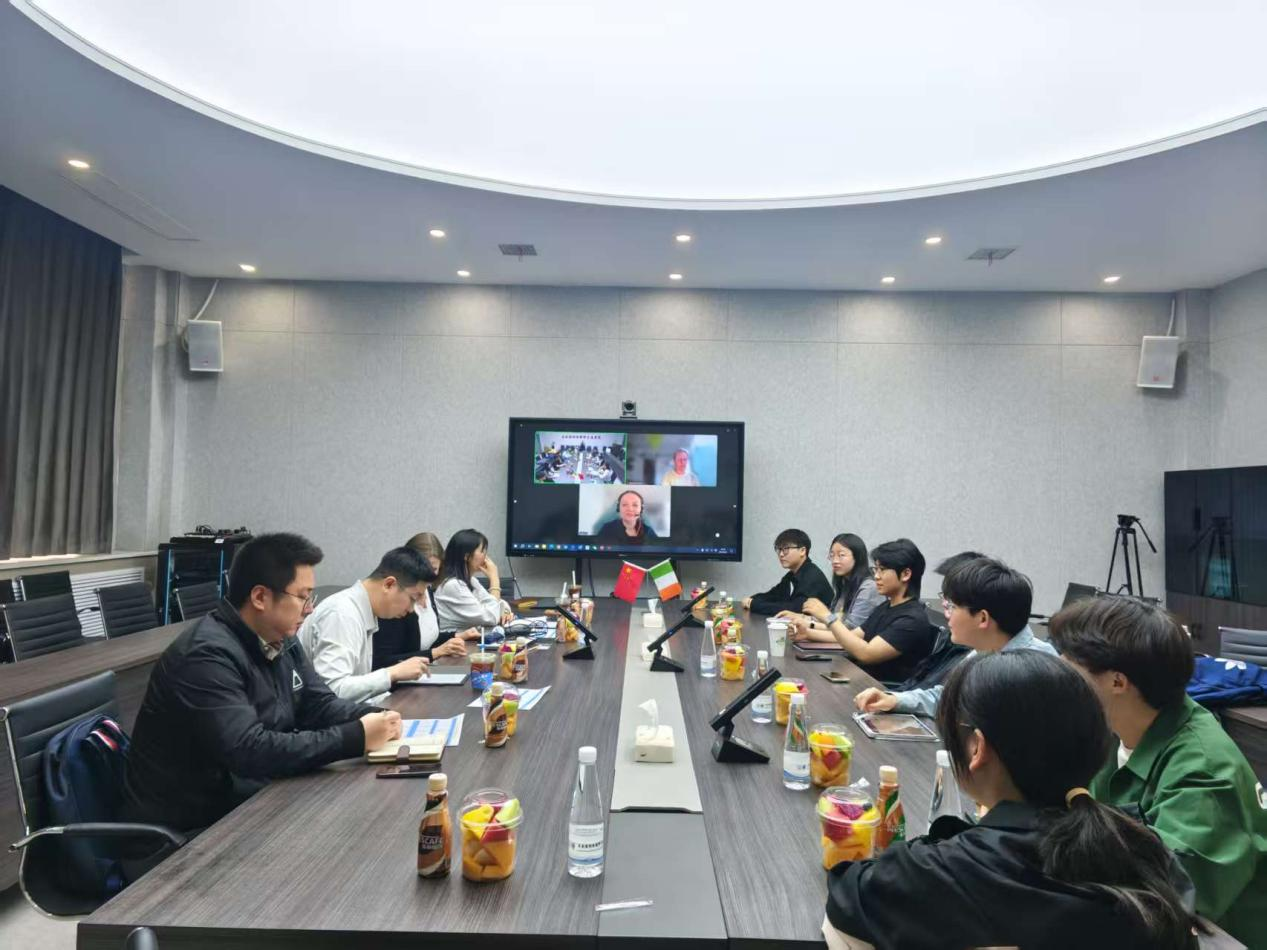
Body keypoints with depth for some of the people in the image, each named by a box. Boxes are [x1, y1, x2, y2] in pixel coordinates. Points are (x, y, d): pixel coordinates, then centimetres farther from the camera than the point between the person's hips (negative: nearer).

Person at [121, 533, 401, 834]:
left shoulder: (281, 639, 4)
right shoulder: (208, 655, -25)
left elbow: (320, 705, 7)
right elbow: (248, 751, -32)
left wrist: (373, 717, -14)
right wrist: (356, 738, -31)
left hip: (242, 802, 8)